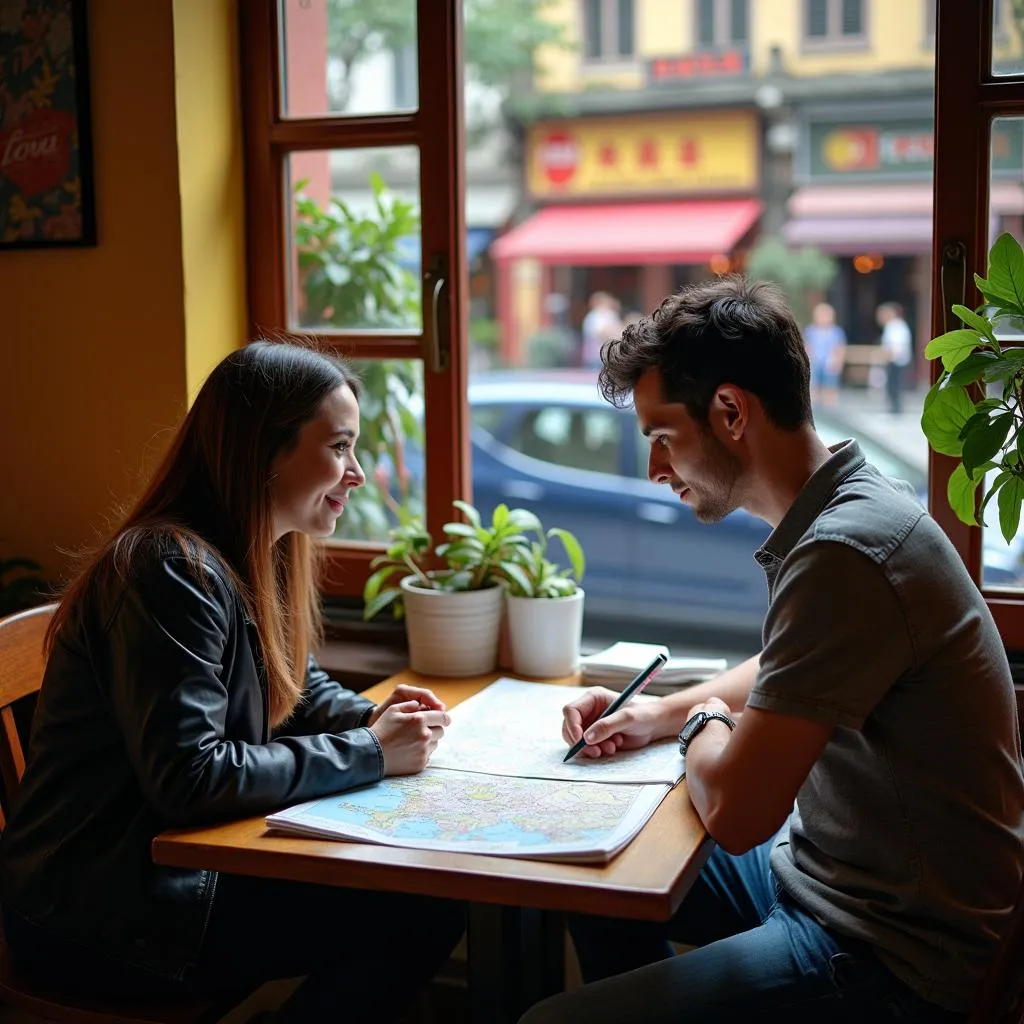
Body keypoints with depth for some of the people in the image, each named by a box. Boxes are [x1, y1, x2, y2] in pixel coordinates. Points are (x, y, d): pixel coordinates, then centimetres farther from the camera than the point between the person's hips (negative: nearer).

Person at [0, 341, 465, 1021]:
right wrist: (367, 753, -21)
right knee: (421, 920, -13)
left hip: (182, 862, 9)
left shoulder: (258, 557, 6)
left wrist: (373, 718, -2)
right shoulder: (172, 571, -23)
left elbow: (299, 685, 20)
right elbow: (188, 776, -29)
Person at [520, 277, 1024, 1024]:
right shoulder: (843, 511, 4)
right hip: (831, 873, 10)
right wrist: (658, 714, 9)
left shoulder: (845, 555, -28)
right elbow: (786, 672, 24)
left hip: (897, 961, -10)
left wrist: (704, 724, -6)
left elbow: (736, 812, -28)